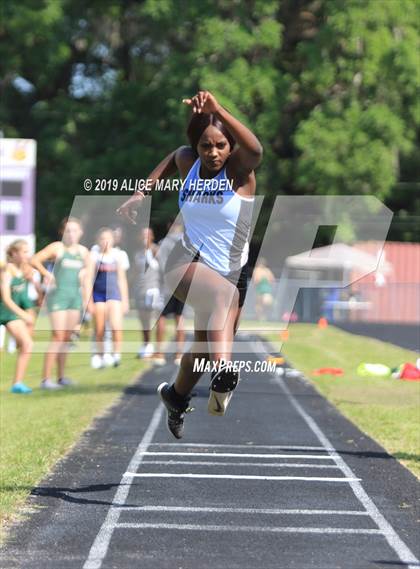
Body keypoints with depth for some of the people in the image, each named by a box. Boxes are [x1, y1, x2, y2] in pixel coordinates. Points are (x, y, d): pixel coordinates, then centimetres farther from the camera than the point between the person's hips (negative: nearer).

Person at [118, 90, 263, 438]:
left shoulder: (239, 168, -13)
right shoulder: (188, 162, -3)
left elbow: (256, 150, -39)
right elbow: (172, 159, 25)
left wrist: (217, 111, -50)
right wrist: (141, 193, 20)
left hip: (233, 272, 1)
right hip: (187, 264, -1)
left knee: (206, 346, 15)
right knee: (225, 292, -36)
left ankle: (177, 397, 45)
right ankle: (223, 370, -57)